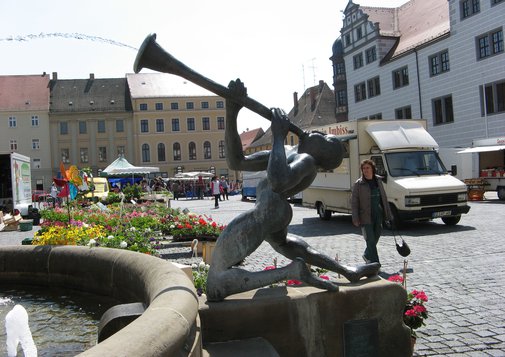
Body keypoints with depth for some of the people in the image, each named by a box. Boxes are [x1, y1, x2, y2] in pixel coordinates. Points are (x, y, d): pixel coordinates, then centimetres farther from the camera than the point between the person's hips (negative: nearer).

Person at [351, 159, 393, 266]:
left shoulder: (378, 181, 8)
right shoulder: (358, 184, -6)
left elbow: (384, 198, 14)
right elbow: (354, 202, -6)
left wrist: (388, 214, 12)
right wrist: (355, 219, -12)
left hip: (378, 215, 5)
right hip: (366, 217, -5)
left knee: (376, 237, 14)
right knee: (371, 240, -5)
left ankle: (367, 255, 37)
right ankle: (375, 263, 0)